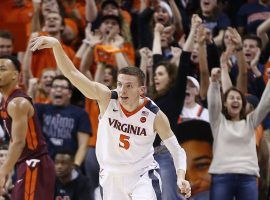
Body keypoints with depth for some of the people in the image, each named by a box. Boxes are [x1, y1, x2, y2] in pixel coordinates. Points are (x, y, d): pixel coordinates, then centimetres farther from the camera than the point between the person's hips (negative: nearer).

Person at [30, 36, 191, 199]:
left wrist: (181, 177, -21)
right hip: (111, 178, 2)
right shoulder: (107, 99, -13)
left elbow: (177, 150, -4)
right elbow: (73, 73, -21)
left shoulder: (155, 115, -15)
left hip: (143, 175, -2)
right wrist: (56, 46, -36)